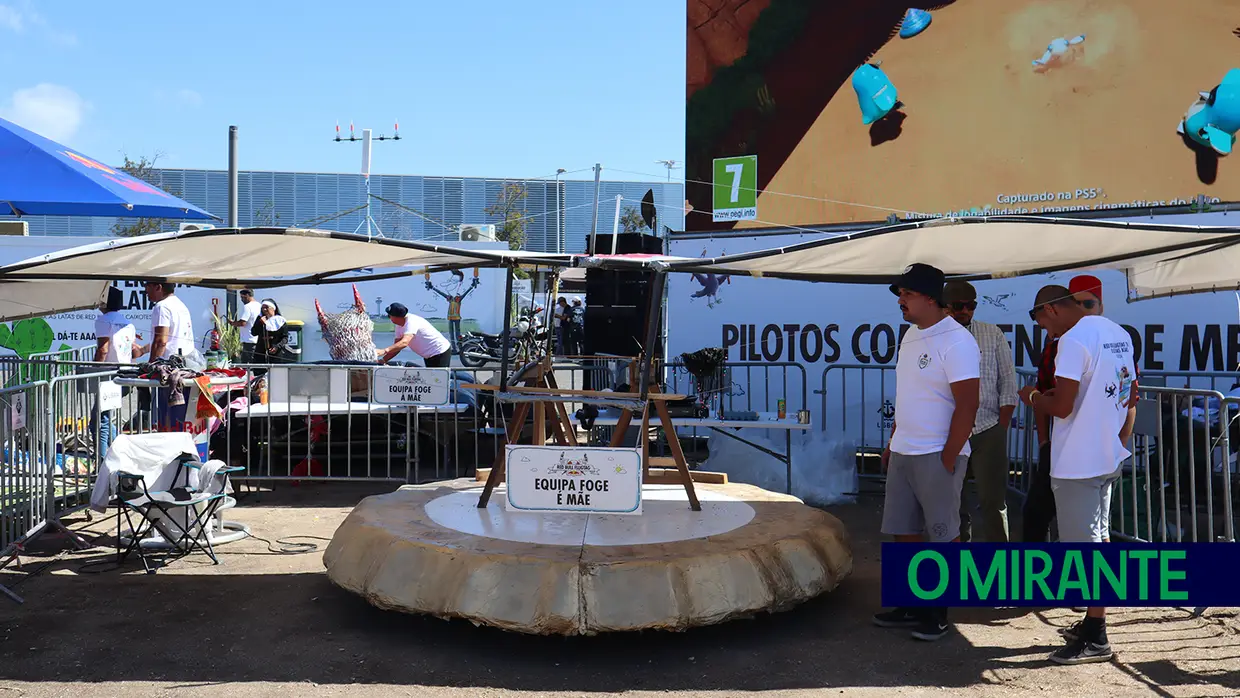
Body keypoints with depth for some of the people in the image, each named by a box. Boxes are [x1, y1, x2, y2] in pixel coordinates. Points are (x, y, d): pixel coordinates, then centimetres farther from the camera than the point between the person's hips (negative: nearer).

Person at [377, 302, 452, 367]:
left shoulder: (412, 322, -28)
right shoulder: (400, 326, 3)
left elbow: (404, 342, -43)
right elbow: (396, 347, 5)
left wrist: (384, 351, -53)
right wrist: (382, 360, -8)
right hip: (428, 356, 10)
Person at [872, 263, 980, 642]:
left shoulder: (956, 342, -16)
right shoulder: (911, 335, 11)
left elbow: (967, 406, -18)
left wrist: (948, 460, -18)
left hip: (937, 456, -9)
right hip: (903, 454, 9)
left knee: (943, 535, 4)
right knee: (904, 530, 13)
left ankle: (938, 612, 15)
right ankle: (912, 605, 26)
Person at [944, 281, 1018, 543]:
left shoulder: (993, 335, 5)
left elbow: (1008, 384, 6)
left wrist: (1002, 428, -1)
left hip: (988, 432, 0)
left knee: (992, 502, 1)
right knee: (953, 503, 9)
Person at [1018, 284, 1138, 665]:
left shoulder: (1073, 340, -19)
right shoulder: (1119, 333, 11)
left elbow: (1061, 407, -22)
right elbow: (1129, 396, 19)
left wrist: (1032, 397, -3)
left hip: (1077, 462, -10)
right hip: (1108, 457, 10)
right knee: (1097, 540, 17)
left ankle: (1095, 639, 5)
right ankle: (1093, 622, 28)